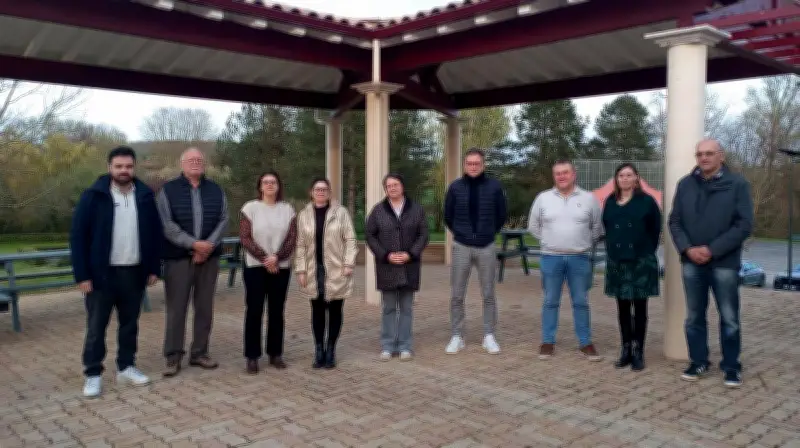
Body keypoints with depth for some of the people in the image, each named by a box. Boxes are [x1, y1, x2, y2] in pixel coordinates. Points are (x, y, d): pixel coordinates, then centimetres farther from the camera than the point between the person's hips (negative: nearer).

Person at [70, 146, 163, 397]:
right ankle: (93, 374, 16)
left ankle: (126, 367, 26)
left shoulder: (145, 196, 3)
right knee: (96, 327, 4)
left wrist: (154, 268, 3)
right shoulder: (93, 196, -6)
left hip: (134, 273, 3)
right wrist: (82, 275, -11)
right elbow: (77, 236, -7)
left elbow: (155, 234, 8)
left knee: (130, 324, 13)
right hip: (102, 273, -3)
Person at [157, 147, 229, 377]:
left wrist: (209, 245, -12)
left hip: (209, 257, 3)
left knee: (205, 307, 8)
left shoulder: (216, 190, 10)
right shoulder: (168, 190, 0)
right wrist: (194, 243, -18)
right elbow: (166, 224, -9)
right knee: (176, 308, 0)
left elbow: (223, 220, 3)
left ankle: (200, 352, 18)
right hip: (178, 257, -3)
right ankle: (173, 357, 8)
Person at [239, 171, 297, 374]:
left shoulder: (287, 209, 5)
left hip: (281, 267, 2)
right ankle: (252, 356, 7)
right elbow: (245, 238, -7)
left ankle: (275, 354, 16)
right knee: (254, 310, 0)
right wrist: (265, 258, -15)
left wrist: (276, 257, -15)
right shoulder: (250, 207, -1)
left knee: (277, 311, 7)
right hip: (255, 267, -2)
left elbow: (292, 238, 0)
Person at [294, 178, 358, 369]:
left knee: (334, 310, 4)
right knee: (317, 311, 6)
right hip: (314, 271, 2)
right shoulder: (303, 215, 6)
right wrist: (301, 270, -1)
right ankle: (319, 350, 15)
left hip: (336, 270, -1)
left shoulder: (341, 212, 1)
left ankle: (330, 350, 14)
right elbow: (300, 245, 5)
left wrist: (348, 264, -10)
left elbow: (350, 240, -1)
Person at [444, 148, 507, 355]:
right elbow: (448, 216, 10)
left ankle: (489, 336, 17)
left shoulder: (494, 186, -2)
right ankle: (457, 336, 15)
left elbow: (501, 216, 9)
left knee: (488, 294, 7)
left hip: (486, 247, 0)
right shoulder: (455, 187, -1)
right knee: (457, 295, 4)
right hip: (461, 247, 0)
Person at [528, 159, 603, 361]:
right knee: (550, 302, 6)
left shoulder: (588, 198, 1)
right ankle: (548, 342, 15)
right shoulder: (543, 198, 1)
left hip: (580, 258, 0)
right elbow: (533, 226, 11)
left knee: (581, 302, 6)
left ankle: (585, 343, 16)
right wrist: (549, 241, 8)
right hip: (551, 258, 0)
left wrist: (585, 244, 8)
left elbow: (597, 227, 11)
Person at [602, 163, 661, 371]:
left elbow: (656, 230, 0)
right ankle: (626, 349, 17)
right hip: (616, 262, 4)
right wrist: (613, 249, 9)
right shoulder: (610, 202, 9)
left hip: (641, 262, -4)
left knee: (639, 307, 1)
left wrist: (647, 252, -1)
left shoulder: (647, 201, -3)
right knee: (623, 307, 8)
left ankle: (638, 352, 7)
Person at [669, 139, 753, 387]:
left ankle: (731, 366, 19)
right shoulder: (685, 184, 6)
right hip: (691, 262, 3)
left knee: (729, 318, 6)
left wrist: (712, 250, -15)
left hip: (724, 263, -3)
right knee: (694, 316, 11)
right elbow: (675, 221, 6)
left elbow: (744, 225, -9)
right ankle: (698, 362, 24)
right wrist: (687, 248, -11)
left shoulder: (738, 184, -4)